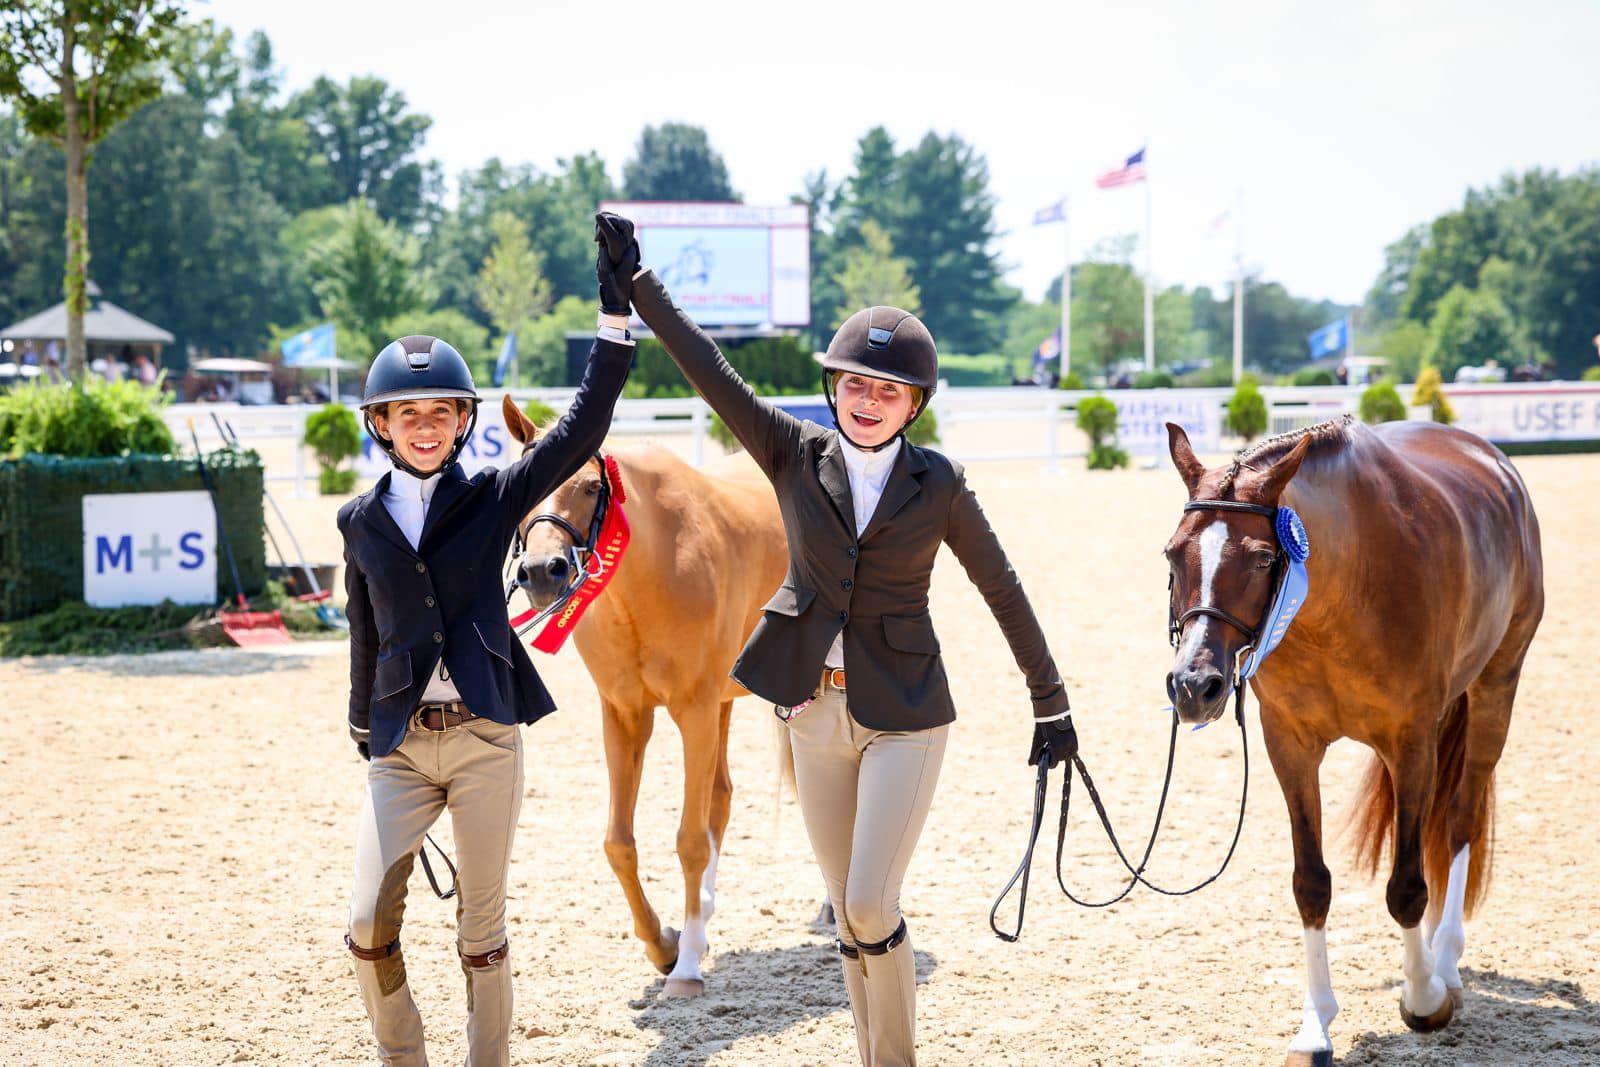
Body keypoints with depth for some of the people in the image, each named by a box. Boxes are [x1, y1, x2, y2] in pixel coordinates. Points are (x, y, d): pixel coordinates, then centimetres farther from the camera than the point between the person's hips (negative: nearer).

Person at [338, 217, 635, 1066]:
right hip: (400, 743, 2)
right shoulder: (362, 522, 6)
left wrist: (616, 318, -16)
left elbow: (579, 432, -10)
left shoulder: (492, 501, 0)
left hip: (485, 738, -1)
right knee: (368, 926, -5)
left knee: (482, 927, 6)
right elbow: (366, 633, 15)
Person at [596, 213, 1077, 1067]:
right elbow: (712, 376, -8)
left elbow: (1004, 594, 2)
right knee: (848, 915, 10)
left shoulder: (938, 486, -5)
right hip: (815, 710, 3)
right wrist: (637, 289, -16)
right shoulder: (795, 457, 0)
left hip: (903, 715, -3)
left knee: (870, 906, -10)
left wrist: (1052, 706, 5)